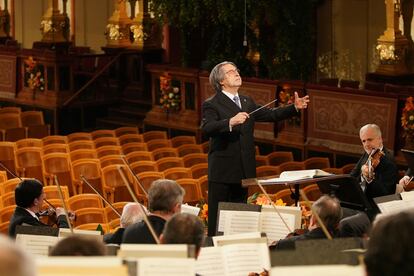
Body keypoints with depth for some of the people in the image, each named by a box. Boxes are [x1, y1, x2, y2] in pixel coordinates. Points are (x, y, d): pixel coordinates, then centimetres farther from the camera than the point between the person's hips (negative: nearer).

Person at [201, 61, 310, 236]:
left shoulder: (247, 102, 16)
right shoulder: (212, 105, -8)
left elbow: (271, 115, 16)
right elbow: (206, 128, -24)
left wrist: (295, 108, 4)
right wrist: (231, 122, -38)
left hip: (244, 169, 7)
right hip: (222, 170, -7)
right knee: (218, 215, -5)